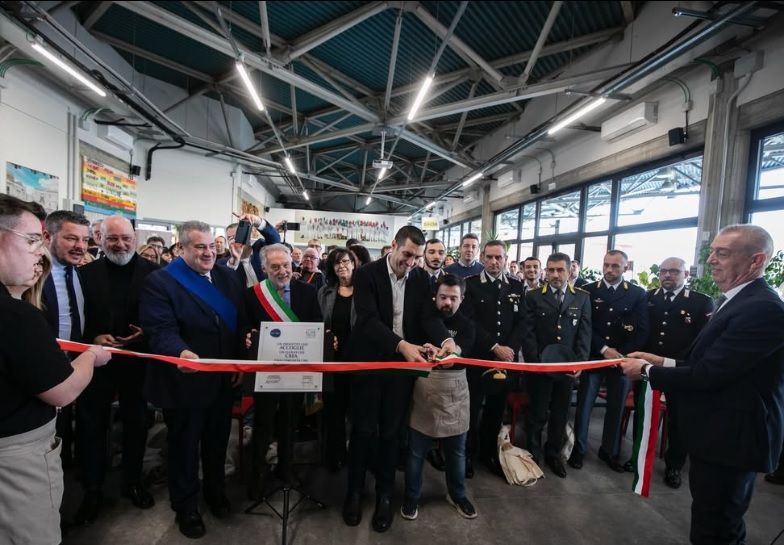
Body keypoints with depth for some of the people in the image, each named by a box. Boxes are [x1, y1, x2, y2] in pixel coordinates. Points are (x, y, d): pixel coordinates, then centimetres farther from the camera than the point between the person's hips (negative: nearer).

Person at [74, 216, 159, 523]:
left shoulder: (152, 272, -4)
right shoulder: (86, 273, -1)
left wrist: (146, 333, -18)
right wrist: (93, 338, -15)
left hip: (137, 361, 0)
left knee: (136, 424, 14)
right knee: (92, 425, 12)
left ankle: (133, 482, 35)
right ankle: (92, 491, 31)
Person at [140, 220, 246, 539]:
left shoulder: (228, 278, 4)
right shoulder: (160, 281, -12)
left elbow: (241, 323, 5)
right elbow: (160, 330, -22)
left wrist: (241, 362, -1)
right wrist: (181, 353, -40)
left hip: (224, 379, 5)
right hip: (185, 382, -5)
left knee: (218, 442, 23)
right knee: (184, 447, 16)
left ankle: (215, 492, 47)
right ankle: (186, 507, 39)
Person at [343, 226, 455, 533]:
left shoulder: (421, 279, 1)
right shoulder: (366, 274, -11)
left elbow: (428, 317, -6)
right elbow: (368, 319, -21)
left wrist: (446, 339, -27)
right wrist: (401, 344, -34)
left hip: (404, 364, 3)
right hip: (370, 361, -2)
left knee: (391, 431, 14)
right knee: (363, 429, 9)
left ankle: (385, 493, 32)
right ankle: (354, 490, 31)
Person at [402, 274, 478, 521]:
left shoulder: (466, 326, -1)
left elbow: (463, 351, -20)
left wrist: (453, 351, -40)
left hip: (455, 392, 1)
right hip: (424, 390, -1)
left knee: (456, 450, 17)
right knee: (416, 450, 10)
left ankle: (457, 494, 40)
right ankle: (411, 495, 31)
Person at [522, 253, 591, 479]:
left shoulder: (582, 298, 5)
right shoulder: (534, 297, -1)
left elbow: (585, 333, 2)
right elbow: (528, 333, -4)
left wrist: (579, 363, -7)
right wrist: (537, 361, -13)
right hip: (539, 366, -2)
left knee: (560, 414, 14)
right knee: (537, 413, 8)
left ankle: (553, 454, 33)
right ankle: (533, 455, 27)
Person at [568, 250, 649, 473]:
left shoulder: (638, 294, 2)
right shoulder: (588, 291, 0)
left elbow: (642, 331, -2)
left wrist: (622, 354, -11)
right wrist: (604, 349, -13)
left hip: (622, 359, 1)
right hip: (593, 357, -1)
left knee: (616, 408, 11)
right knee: (584, 404, 3)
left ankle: (610, 451, 29)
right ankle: (578, 448, 19)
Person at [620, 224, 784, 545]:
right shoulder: (734, 300, 8)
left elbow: (708, 374, -27)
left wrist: (647, 370, -16)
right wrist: (665, 362, 2)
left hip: (731, 437, -10)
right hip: (721, 432, 10)